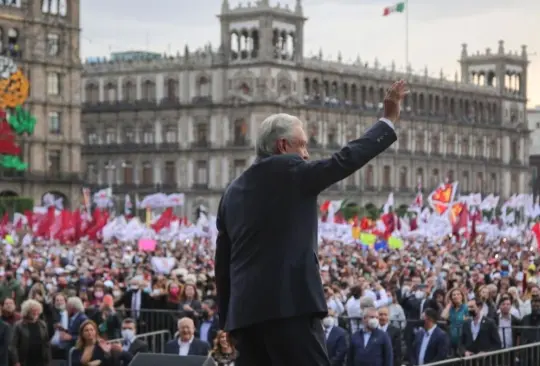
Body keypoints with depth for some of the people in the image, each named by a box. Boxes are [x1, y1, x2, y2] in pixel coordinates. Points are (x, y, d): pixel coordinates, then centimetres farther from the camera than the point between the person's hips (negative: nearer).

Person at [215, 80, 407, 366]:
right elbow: (346, 159, -1)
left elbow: (222, 262, 19)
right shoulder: (288, 170, -2)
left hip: (245, 310, 8)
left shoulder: (233, 191, 18)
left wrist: (229, 319, 23)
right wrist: (389, 120, 9)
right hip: (288, 304, -8)